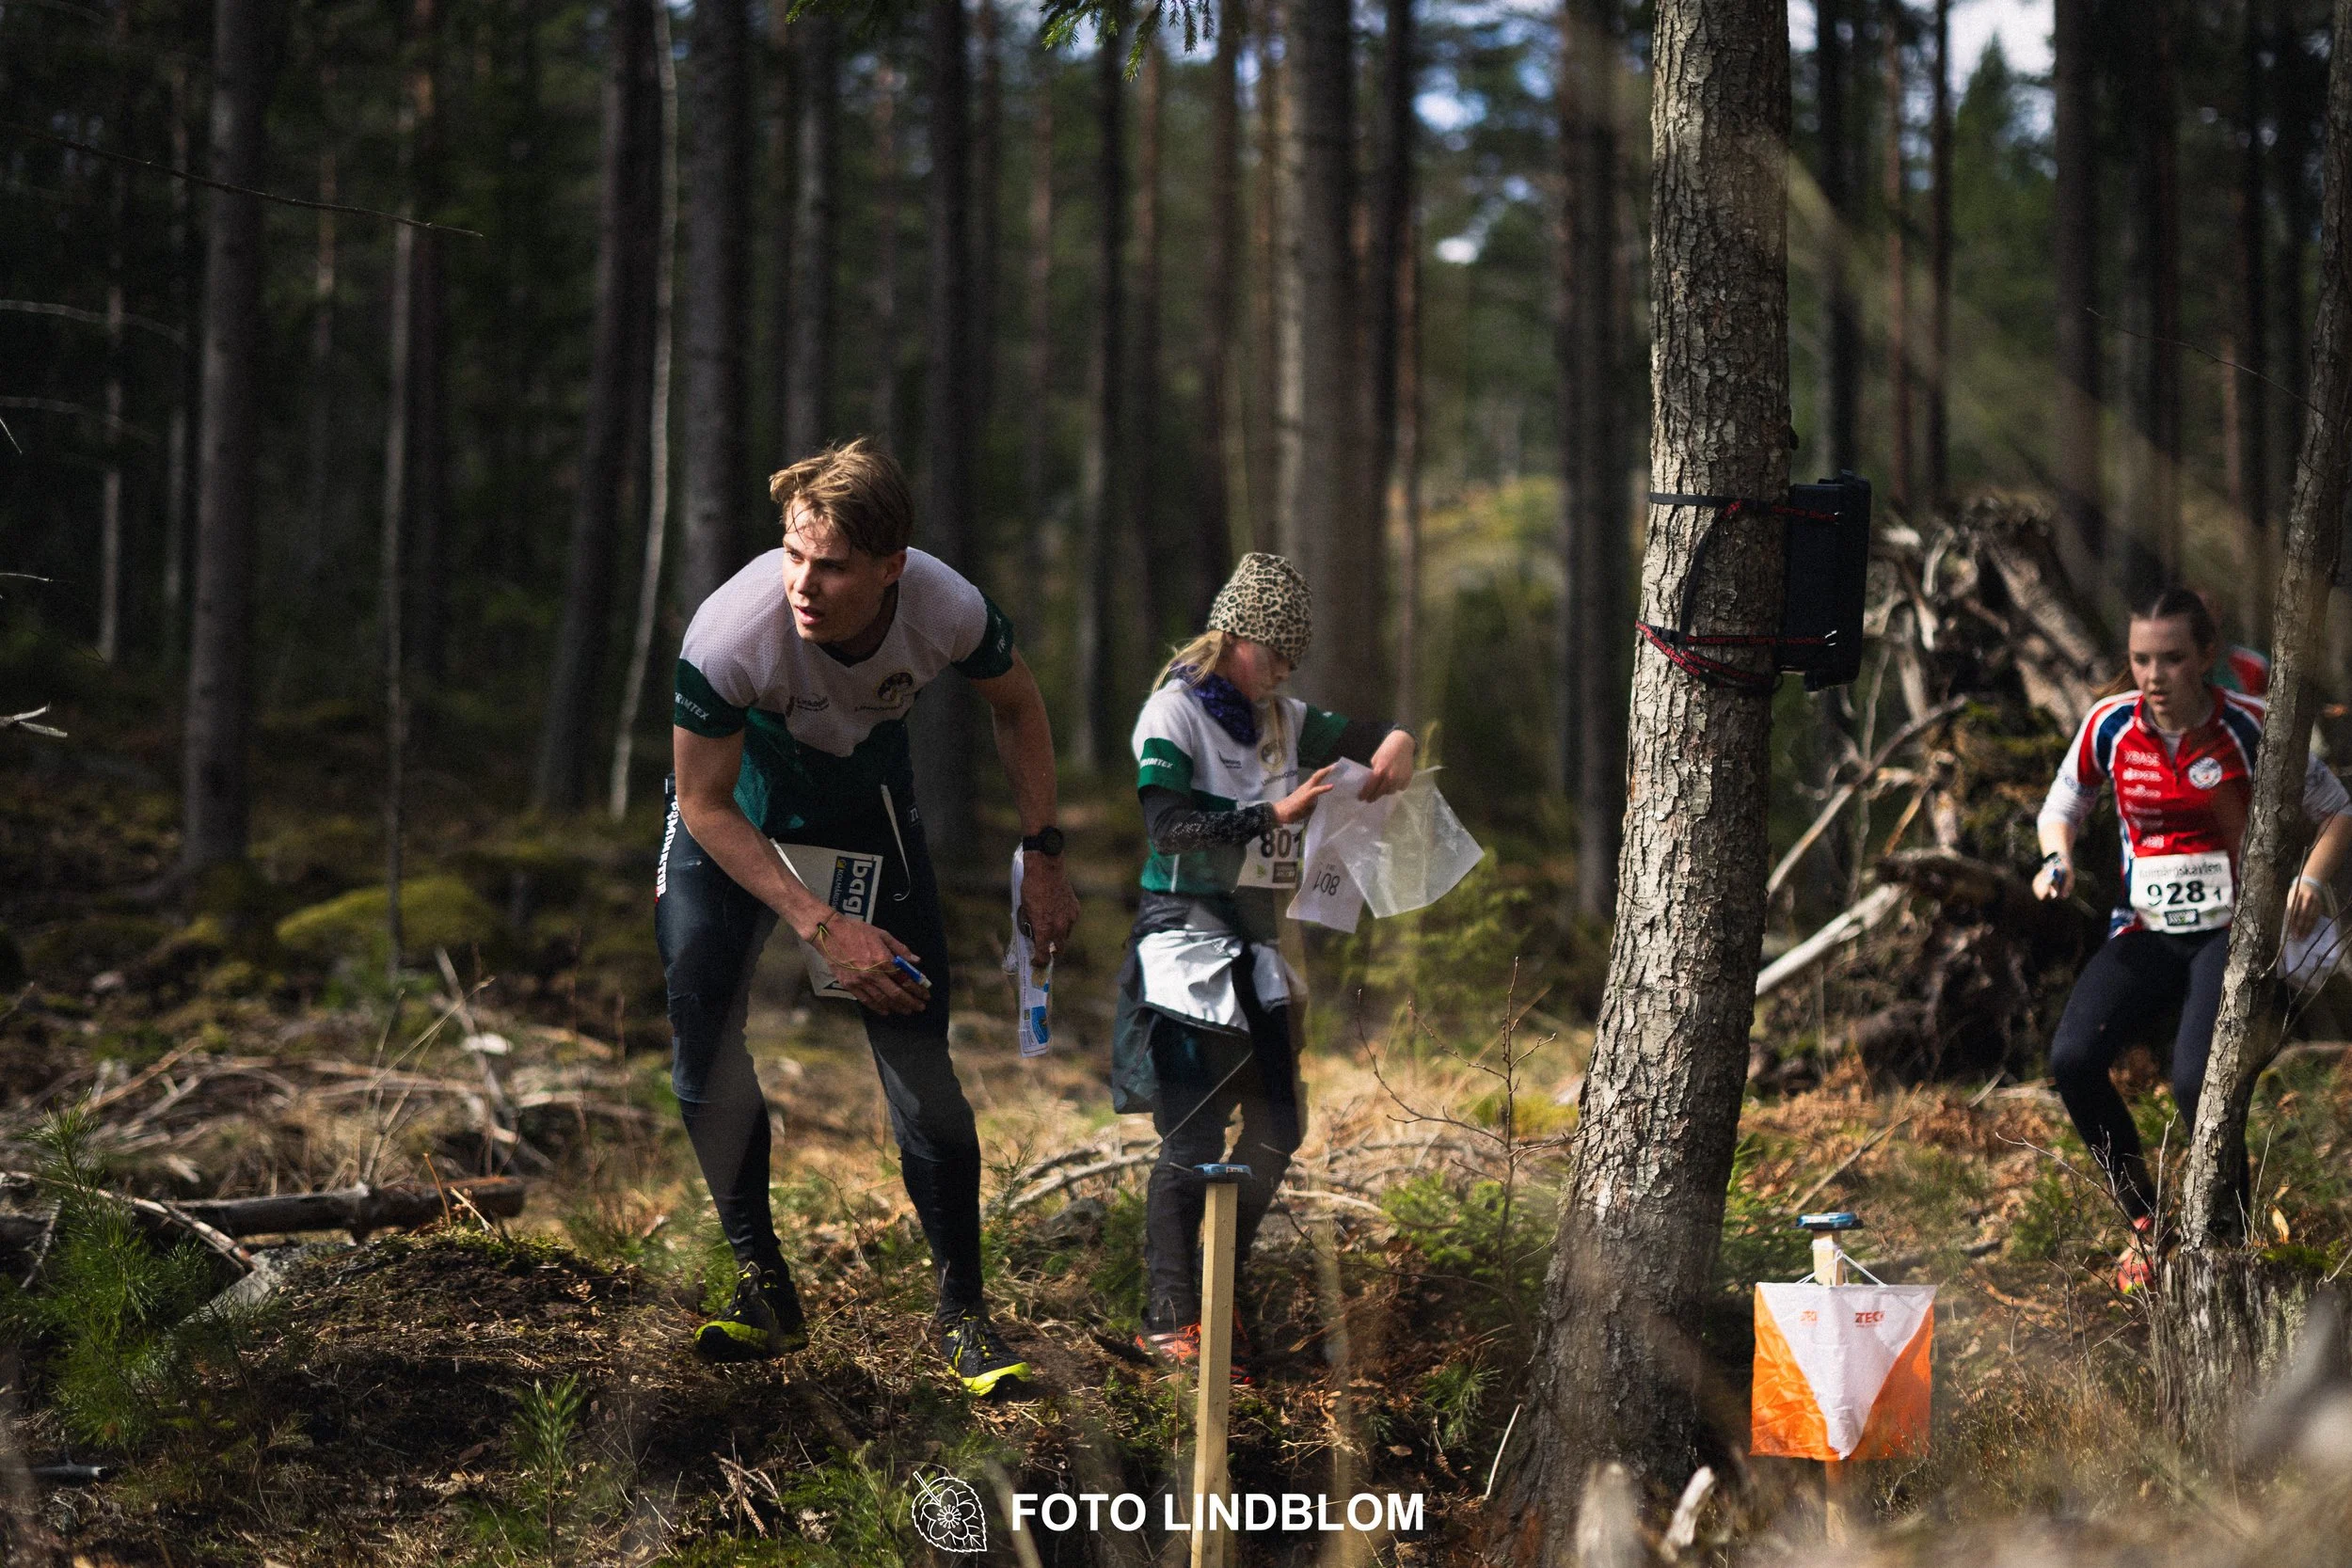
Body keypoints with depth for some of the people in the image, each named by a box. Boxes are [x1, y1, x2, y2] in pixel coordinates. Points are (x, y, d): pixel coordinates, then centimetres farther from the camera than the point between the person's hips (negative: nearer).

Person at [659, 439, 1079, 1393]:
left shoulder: (947, 610, -30)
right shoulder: (730, 633, -36)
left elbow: (1016, 705, -4)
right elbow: (705, 806, -21)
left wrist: (1043, 856, -5)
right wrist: (822, 928, -26)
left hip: (869, 808, 1)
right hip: (733, 815, -1)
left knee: (919, 1061, -8)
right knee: (703, 1040, -15)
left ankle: (962, 1311, 2)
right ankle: (763, 1284, 1)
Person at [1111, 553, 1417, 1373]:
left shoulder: (1282, 720, 12)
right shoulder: (1174, 712, -8)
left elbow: (1360, 736, 20)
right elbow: (1168, 824, -20)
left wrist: (1395, 745, -4)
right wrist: (1276, 815, -25)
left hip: (1253, 950, 8)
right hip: (1185, 940, -8)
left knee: (1277, 1127, 9)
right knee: (1195, 1137, -11)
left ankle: (1215, 1294, 23)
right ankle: (1168, 1323, -4)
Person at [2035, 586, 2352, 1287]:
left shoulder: (2250, 727, -10)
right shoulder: (2109, 725, -2)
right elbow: (2062, 806, 15)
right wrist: (2058, 859, -6)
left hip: (2232, 931, -4)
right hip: (2145, 931, 4)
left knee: (2196, 1080, -28)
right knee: (2072, 1057, -21)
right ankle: (2148, 1224, 0)